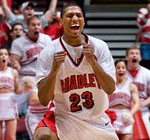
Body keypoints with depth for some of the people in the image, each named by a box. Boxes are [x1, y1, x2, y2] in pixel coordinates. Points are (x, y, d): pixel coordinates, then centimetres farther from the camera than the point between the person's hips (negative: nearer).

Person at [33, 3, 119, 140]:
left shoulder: (99, 47, -6)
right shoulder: (49, 53, -11)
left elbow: (110, 89, -13)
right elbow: (44, 100, -15)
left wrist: (92, 61, -27)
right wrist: (55, 69, -30)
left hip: (96, 118, 3)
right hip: (62, 117, -3)